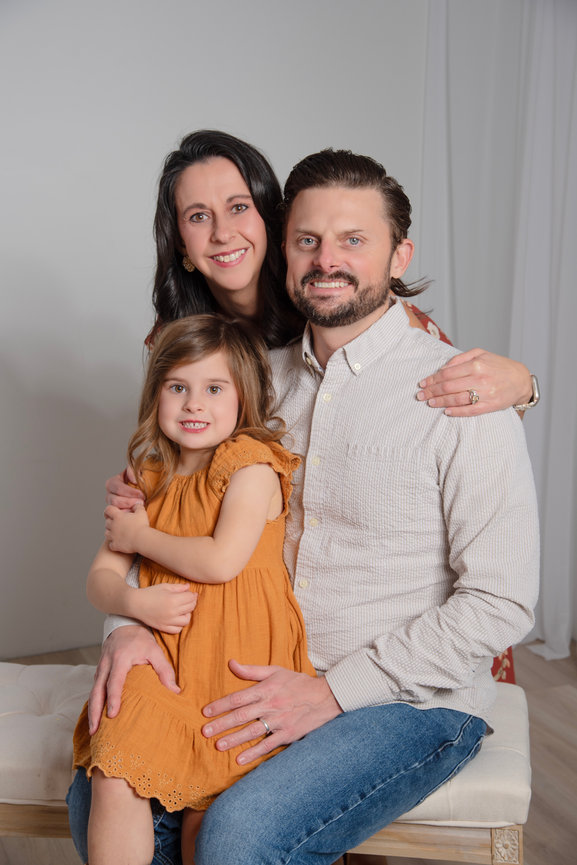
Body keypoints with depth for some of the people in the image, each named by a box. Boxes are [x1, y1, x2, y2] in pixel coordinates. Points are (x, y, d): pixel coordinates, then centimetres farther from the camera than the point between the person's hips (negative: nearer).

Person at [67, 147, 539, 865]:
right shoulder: (267, 377, 5)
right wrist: (138, 622, -8)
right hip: (273, 678, 6)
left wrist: (331, 693, -18)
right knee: (100, 795, -4)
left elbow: (501, 603, -15)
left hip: (415, 699, -5)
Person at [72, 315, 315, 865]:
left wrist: (140, 536, -4)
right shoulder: (150, 479, 12)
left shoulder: (252, 464, -5)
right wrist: (135, 601, -12)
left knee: (203, 810, -6)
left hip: (242, 665, -4)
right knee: (113, 776, -16)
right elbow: (99, 578, 12)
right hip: (165, 661, 5)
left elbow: (222, 561, -18)